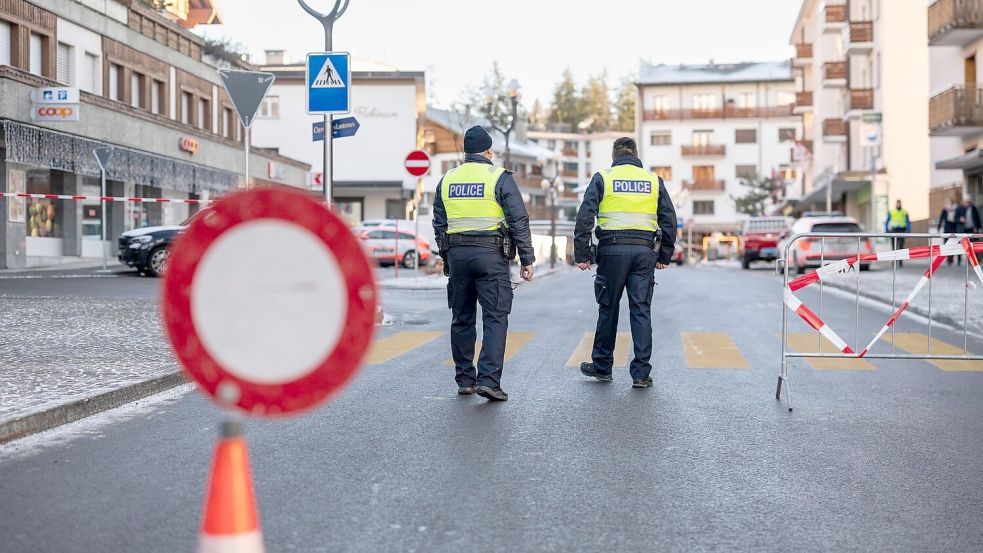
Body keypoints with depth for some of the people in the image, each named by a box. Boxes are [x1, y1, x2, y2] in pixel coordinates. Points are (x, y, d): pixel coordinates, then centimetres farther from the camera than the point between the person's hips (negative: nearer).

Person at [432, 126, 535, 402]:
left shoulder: (447, 180, 10)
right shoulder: (500, 178, -4)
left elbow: (439, 224, 14)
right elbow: (519, 221, -7)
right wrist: (527, 259, -2)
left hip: (456, 255, 5)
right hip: (490, 255, -4)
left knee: (462, 319, 12)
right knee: (495, 319, -3)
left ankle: (465, 380, 16)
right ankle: (488, 380, -14)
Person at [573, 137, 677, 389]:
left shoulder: (602, 178, 4)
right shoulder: (654, 181, 10)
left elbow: (585, 217, -4)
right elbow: (669, 220, 10)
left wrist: (581, 254, -1)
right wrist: (664, 256, 17)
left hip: (612, 250, -1)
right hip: (644, 251, 1)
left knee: (608, 309, 10)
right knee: (641, 311, 3)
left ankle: (602, 366, 20)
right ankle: (641, 373, 0)